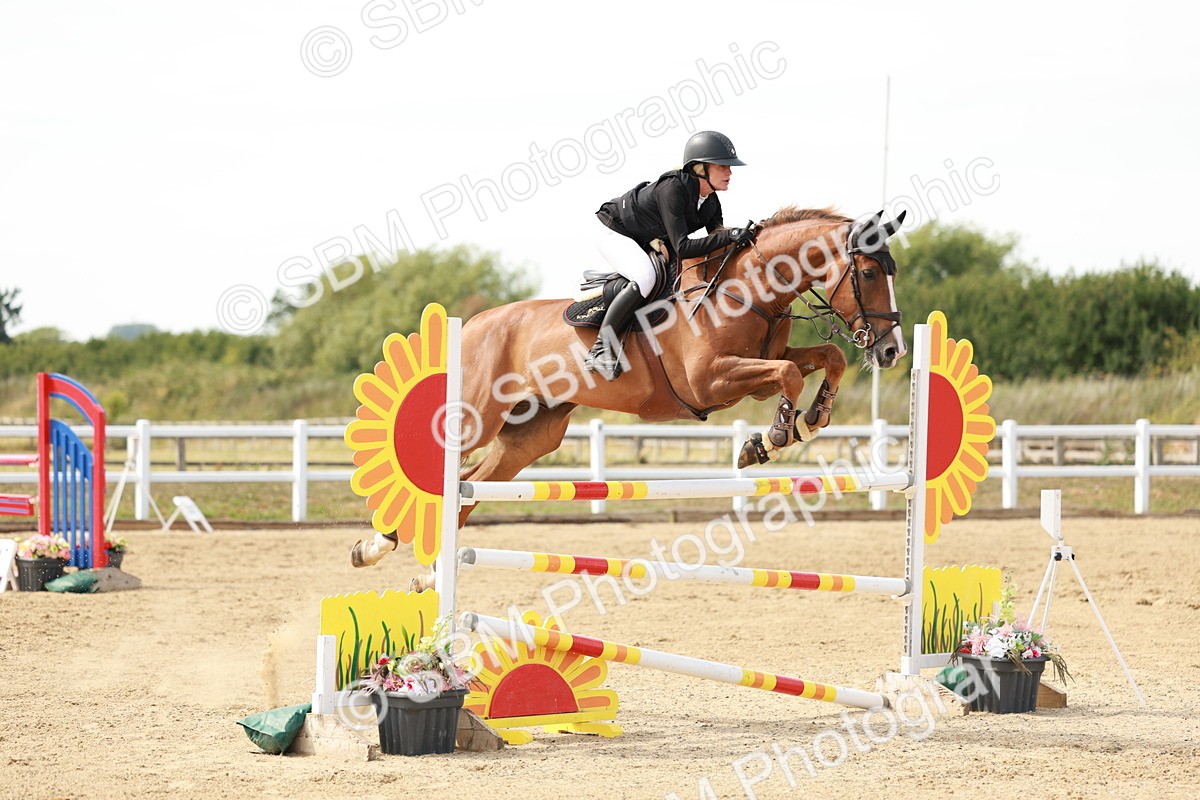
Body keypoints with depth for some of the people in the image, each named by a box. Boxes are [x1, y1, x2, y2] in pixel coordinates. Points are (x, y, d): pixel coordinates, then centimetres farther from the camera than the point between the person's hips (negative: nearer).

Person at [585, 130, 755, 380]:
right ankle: (601, 350, -27)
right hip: (615, 232, -9)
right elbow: (682, 248, -39)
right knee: (645, 277, -35)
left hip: (650, 241, 9)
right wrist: (728, 237, -44)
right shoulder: (672, 188, -33)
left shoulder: (711, 203, -8)